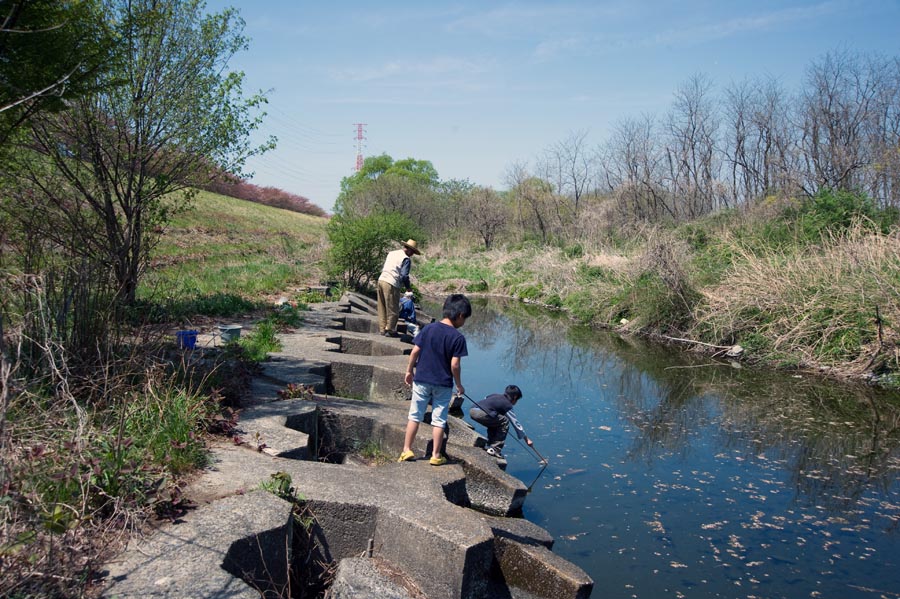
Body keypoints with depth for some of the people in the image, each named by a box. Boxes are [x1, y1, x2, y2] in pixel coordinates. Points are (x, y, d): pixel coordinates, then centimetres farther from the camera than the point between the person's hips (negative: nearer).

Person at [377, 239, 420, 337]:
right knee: (393, 310, 3)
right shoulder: (406, 259, -7)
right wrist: (408, 287, 1)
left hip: (381, 280, 8)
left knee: (382, 308, 15)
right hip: (391, 285, -8)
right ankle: (390, 330, 7)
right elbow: (404, 275, -15)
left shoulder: (391, 253, 17)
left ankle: (382, 329, 22)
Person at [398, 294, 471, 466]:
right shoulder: (458, 337, -11)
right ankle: (436, 456, 15)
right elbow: (455, 365, -13)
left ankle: (407, 450, 16)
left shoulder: (428, 329, -1)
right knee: (439, 420, 8)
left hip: (421, 380, 3)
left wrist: (409, 371, 11)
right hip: (443, 384, -3)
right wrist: (459, 385, 0)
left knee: (414, 416, 13)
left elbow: (415, 351, -1)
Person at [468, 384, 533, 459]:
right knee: (505, 422, 7)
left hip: (472, 410, 8)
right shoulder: (507, 405, 12)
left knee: (494, 422, 29)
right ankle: (494, 450, 5)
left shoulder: (494, 395, 29)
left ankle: (489, 446, 31)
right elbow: (516, 423, 16)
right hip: (481, 414, -8)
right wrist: (526, 439, 26)